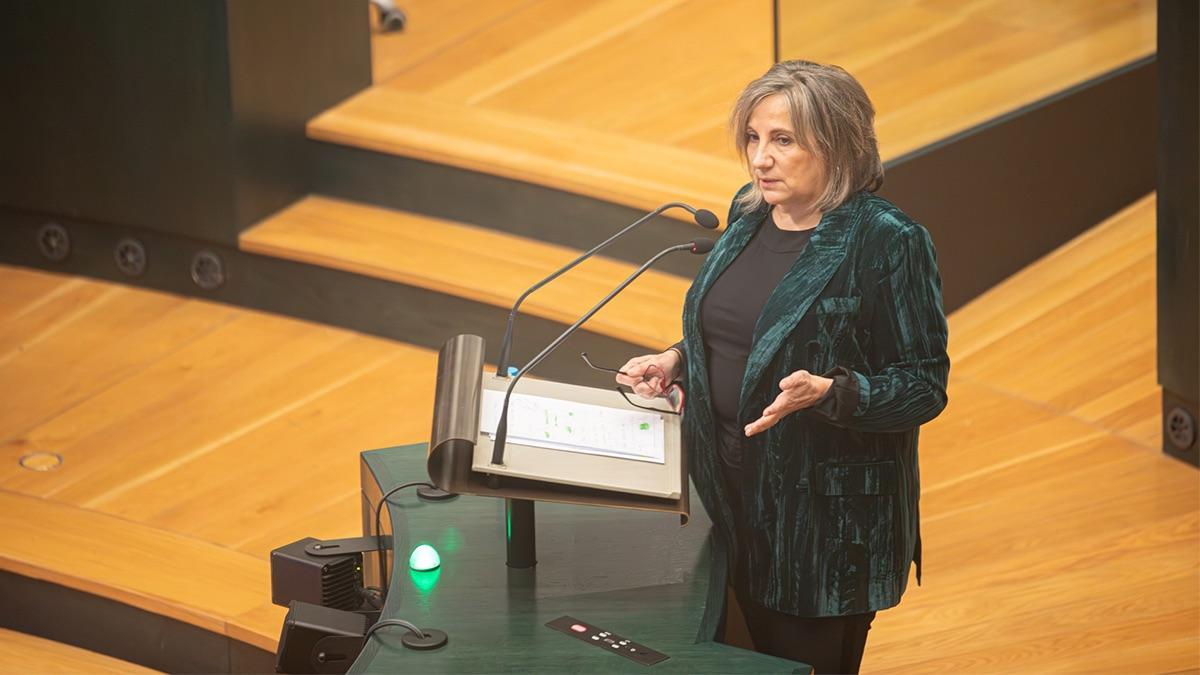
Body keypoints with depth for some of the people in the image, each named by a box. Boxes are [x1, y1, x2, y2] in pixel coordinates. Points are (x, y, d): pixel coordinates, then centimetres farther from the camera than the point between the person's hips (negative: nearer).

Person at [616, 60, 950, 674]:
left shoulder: (888, 242, -16)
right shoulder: (749, 215, 6)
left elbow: (924, 386, -14)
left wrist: (828, 392, -29)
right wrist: (677, 361, 5)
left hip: (826, 517, -7)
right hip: (735, 495, 7)